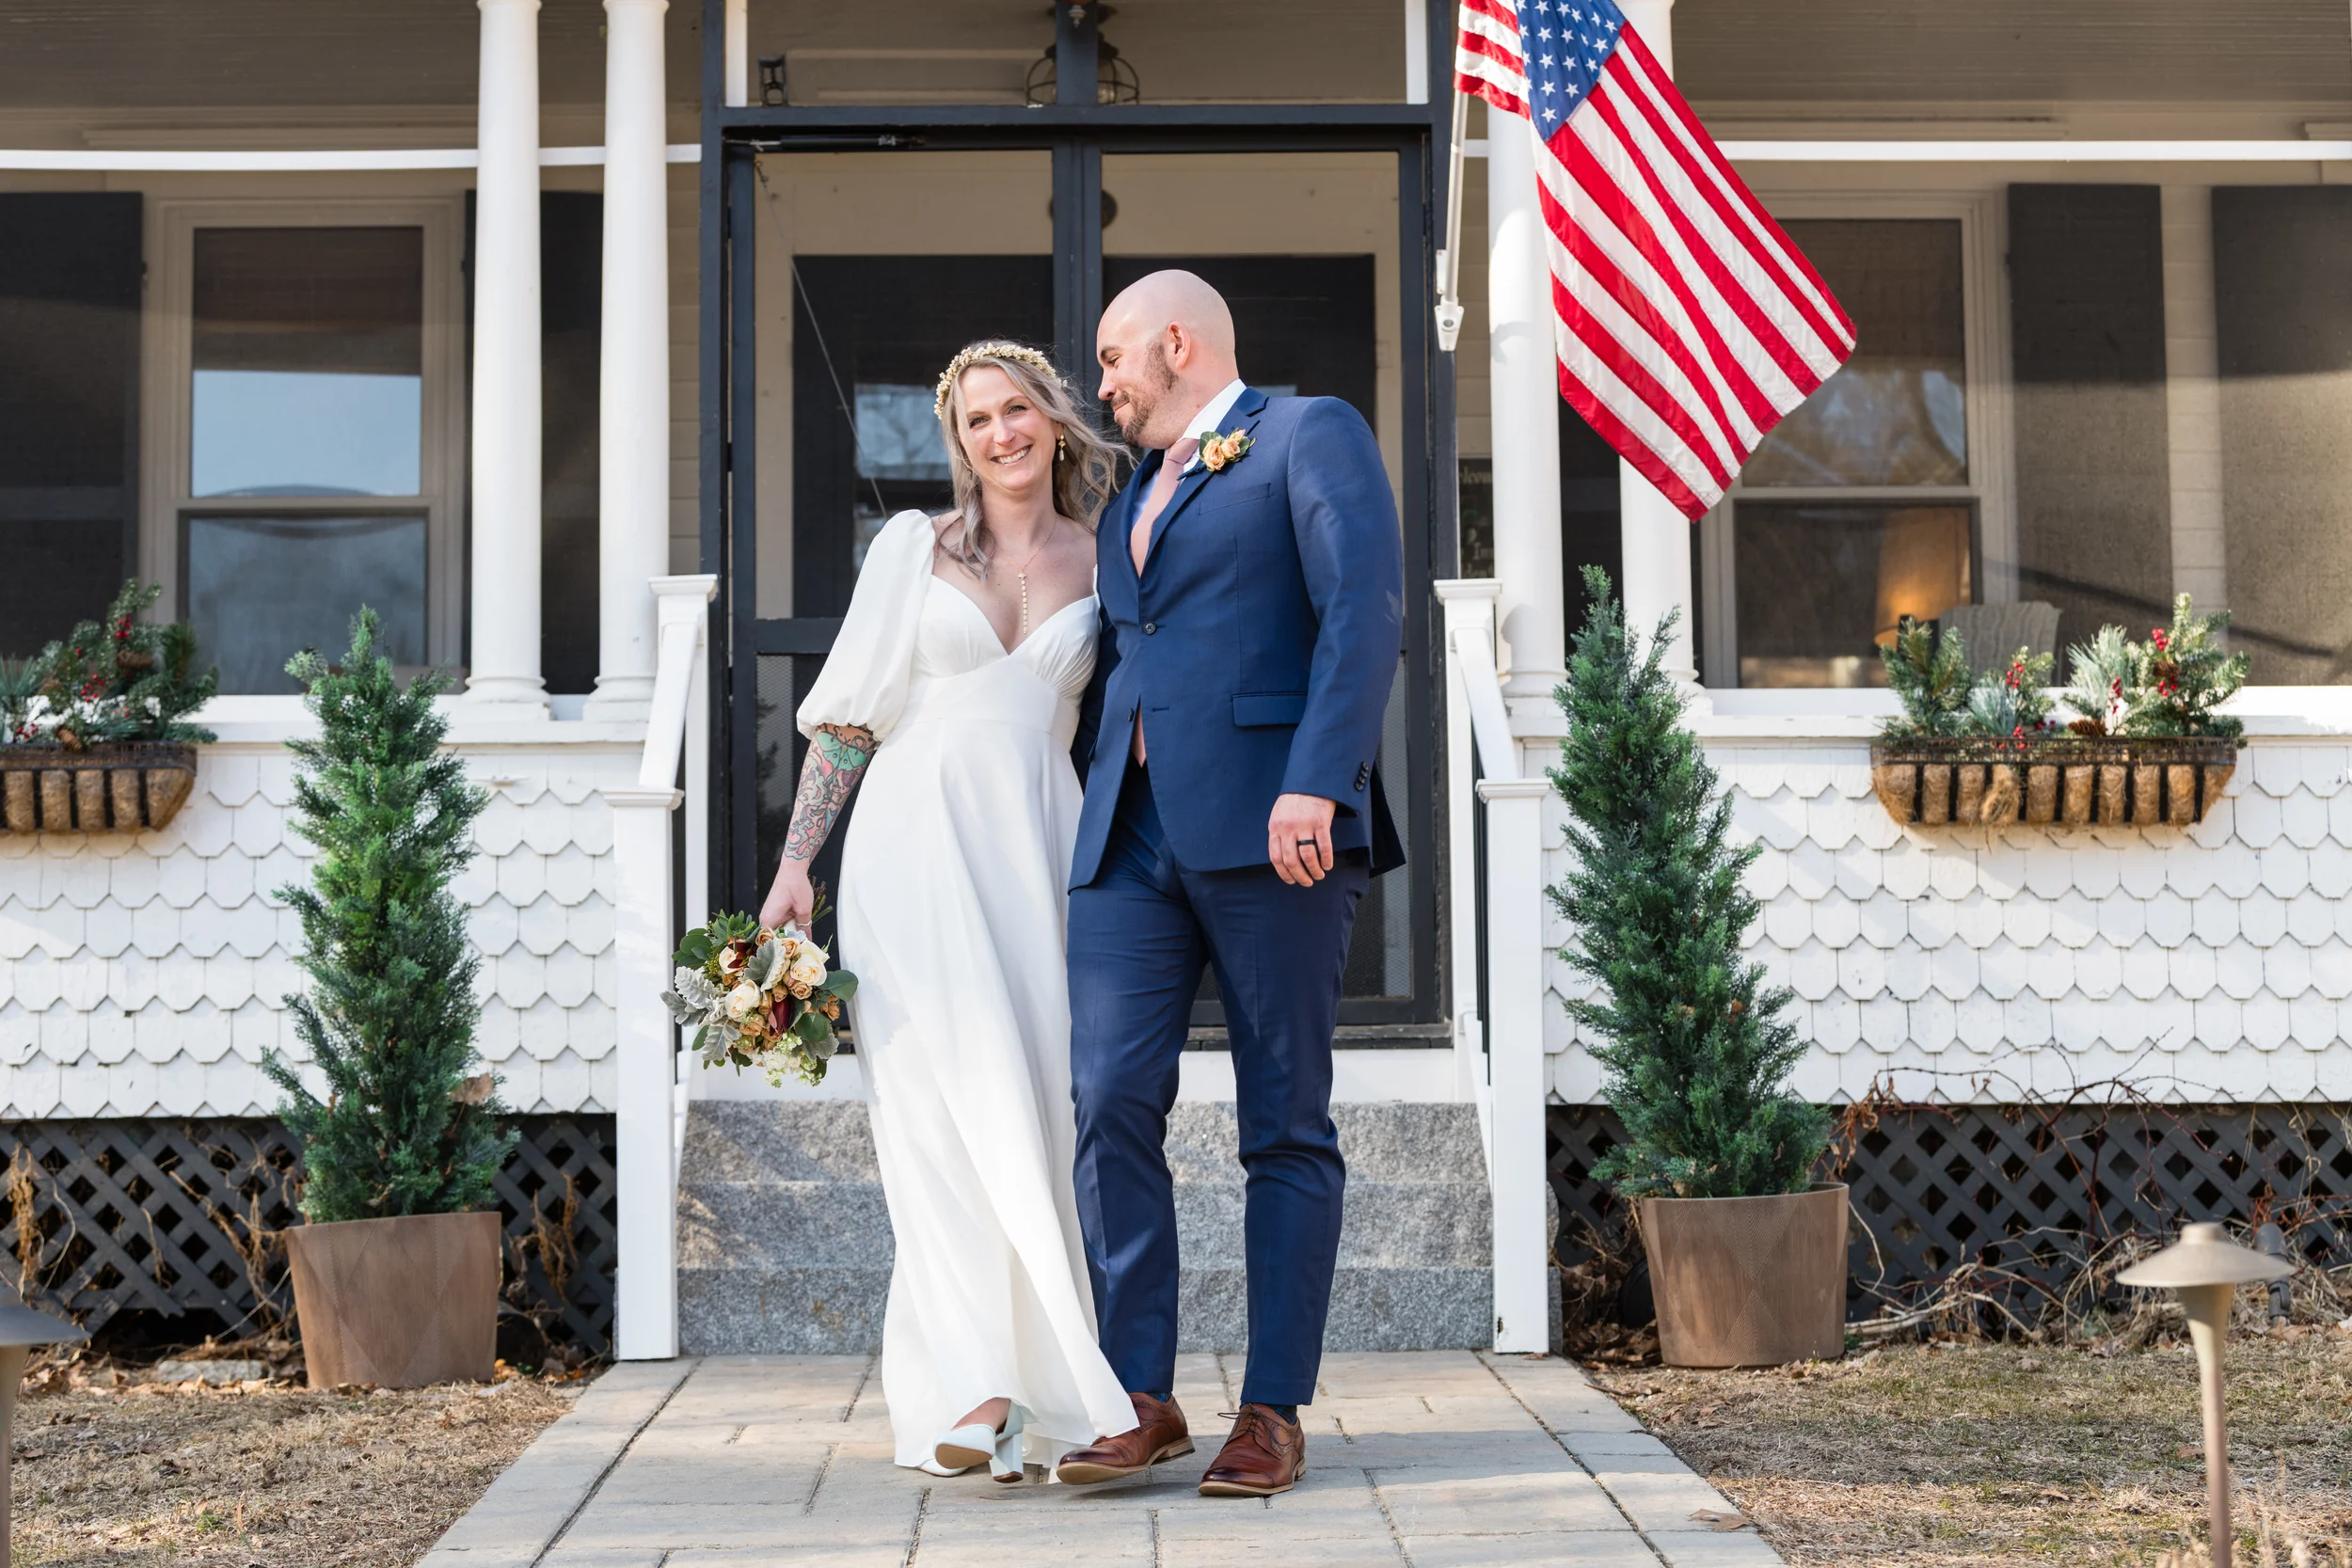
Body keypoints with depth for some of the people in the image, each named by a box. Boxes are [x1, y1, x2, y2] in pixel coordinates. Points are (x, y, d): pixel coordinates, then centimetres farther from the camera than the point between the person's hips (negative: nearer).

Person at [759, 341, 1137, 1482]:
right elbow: (847, 715, 7)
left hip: (1036, 855, 2)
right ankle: (975, 1387, -15)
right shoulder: (912, 548, 8)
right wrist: (796, 862, 0)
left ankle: (988, 1390, 4)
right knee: (946, 1103, -11)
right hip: (915, 843, -2)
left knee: (1029, 1105, -3)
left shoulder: (1101, 565, 12)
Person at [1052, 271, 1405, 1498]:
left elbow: (1365, 614, -9)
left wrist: (1315, 785, -21)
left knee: (1285, 1123, -1)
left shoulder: (1311, 435, 5)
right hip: (1131, 834, 6)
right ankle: (1142, 1398, -1)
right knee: (1110, 1104, -7)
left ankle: (1273, 1413, 3)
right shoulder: (1132, 498, 28)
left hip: (1267, 829, -6)